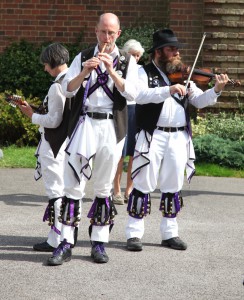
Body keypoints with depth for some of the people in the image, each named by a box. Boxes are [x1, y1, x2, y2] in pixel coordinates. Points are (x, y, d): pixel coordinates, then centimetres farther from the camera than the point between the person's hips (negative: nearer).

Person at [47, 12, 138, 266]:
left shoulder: (127, 61, 7)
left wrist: (111, 71, -18)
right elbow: (67, 90, -1)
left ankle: (99, 243, 12)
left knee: (103, 188, 6)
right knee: (73, 185, -6)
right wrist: (84, 72, -18)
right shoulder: (82, 58, 8)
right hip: (84, 124, 0)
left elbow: (131, 93, -7)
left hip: (112, 128, 0)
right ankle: (65, 244, -5)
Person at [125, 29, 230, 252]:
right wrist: (169, 89, -30)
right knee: (143, 185, -1)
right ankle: (134, 233, 4)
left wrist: (216, 90, -8)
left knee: (173, 187, 10)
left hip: (178, 138, 5)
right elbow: (140, 95, -20)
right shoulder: (145, 73, -1)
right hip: (153, 137, -5)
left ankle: (170, 233, 18)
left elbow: (199, 101, 11)